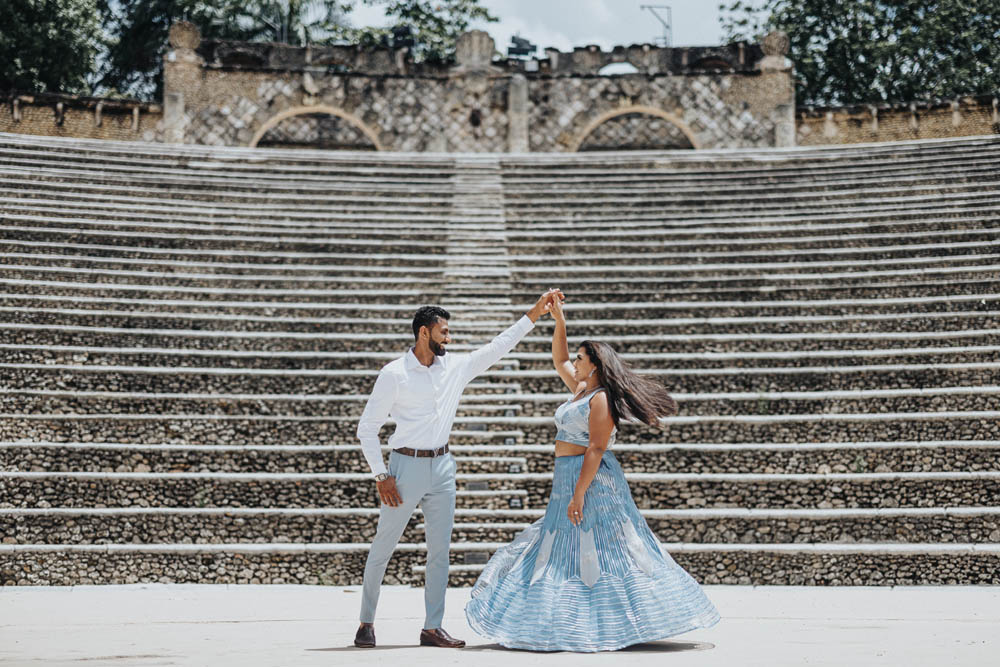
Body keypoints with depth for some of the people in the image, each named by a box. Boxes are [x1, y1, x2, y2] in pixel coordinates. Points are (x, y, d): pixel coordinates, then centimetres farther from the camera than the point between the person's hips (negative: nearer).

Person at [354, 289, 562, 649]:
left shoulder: (456, 367, 7)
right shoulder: (394, 374, -8)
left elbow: (498, 347, 13)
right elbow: (367, 427, -6)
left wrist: (534, 314, 10)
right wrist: (381, 476, -11)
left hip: (442, 466, 5)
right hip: (406, 466, -5)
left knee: (440, 550, 5)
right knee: (382, 547, 2)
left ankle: (432, 627, 11)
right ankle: (366, 623, 14)